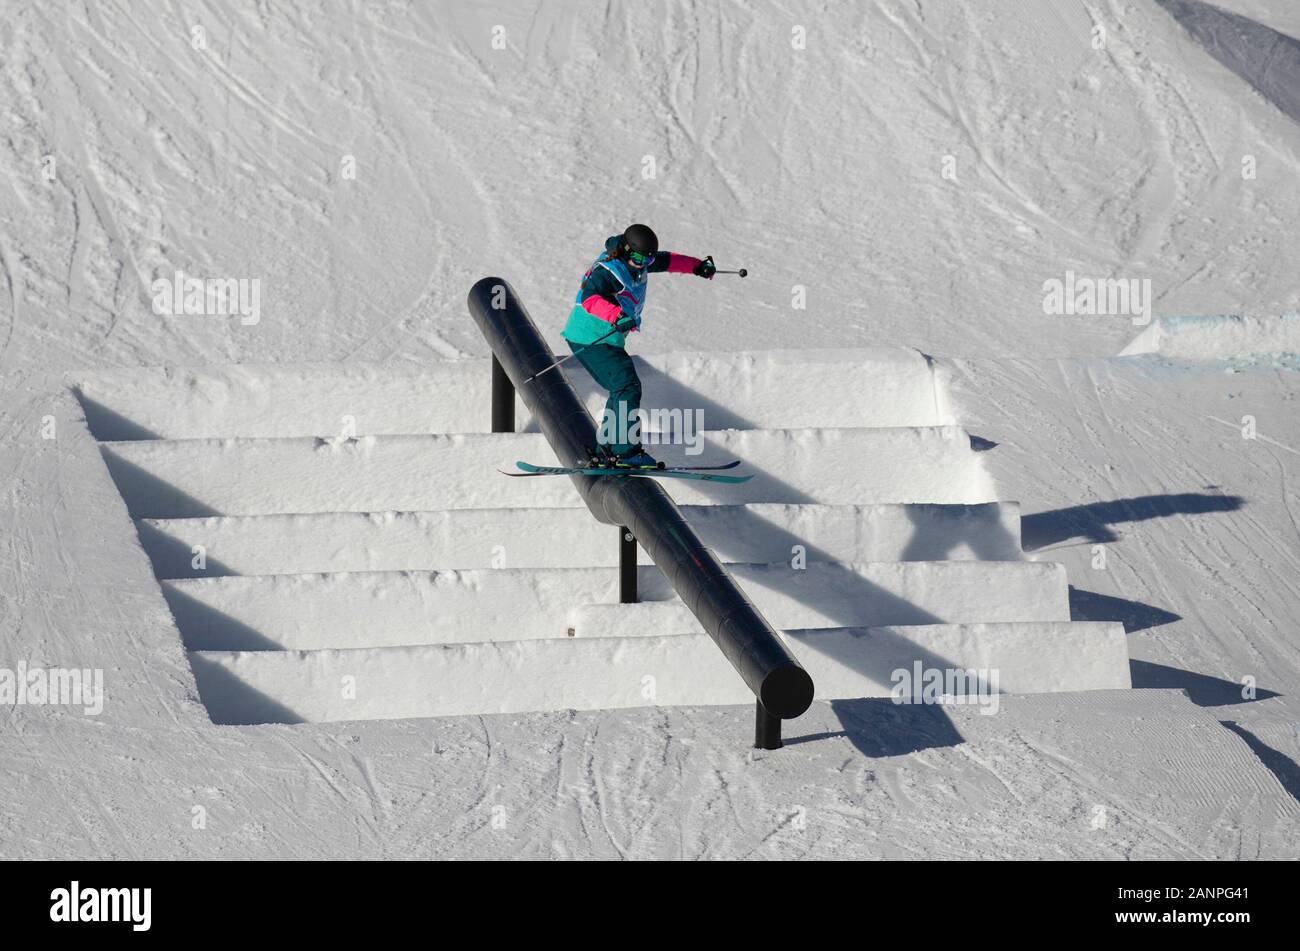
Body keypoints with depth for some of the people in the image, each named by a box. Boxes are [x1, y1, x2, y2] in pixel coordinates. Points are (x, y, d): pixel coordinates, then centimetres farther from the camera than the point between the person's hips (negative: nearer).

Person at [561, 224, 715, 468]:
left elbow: (666, 260, 24)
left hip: (608, 341, 10)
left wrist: (697, 266, 19)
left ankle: (605, 451, 19)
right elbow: (589, 297, -41)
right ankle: (626, 451, -21)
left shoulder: (634, 262, 6)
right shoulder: (608, 271, -23)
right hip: (589, 340, -10)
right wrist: (616, 315, -55)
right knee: (628, 387, -18)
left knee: (623, 389, 14)